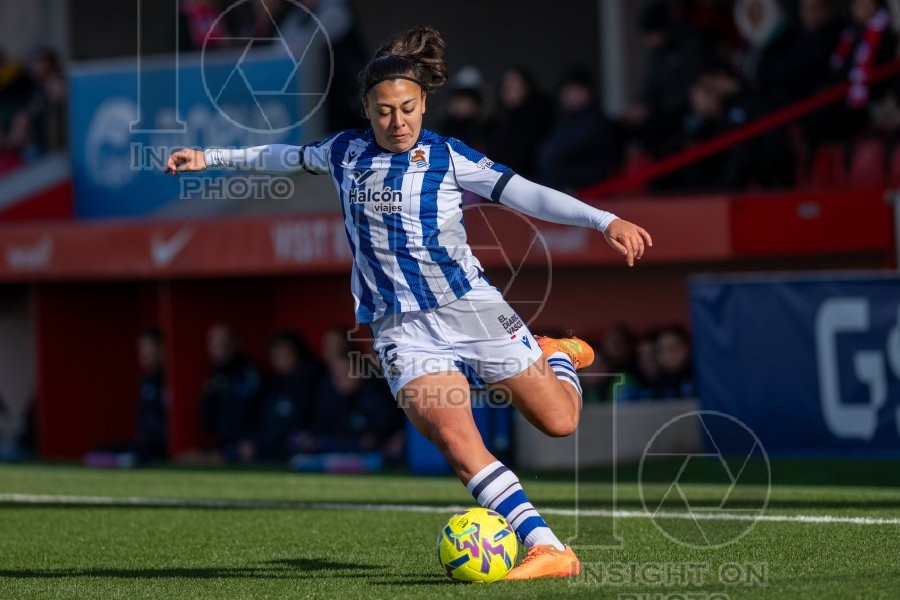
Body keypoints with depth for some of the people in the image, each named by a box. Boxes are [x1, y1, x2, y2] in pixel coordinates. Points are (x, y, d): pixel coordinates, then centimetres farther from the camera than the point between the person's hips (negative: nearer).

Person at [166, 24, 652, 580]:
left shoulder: (448, 158, -3)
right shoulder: (345, 152, 6)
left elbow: (526, 194, -11)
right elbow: (288, 158, 25)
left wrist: (606, 221, -22)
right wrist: (210, 158, 32)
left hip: (469, 306, -1)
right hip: (401, 328, 1)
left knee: (560, 422, 2)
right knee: (457, 444, -22)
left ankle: (556, 355, 38)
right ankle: (547, 550, -23)